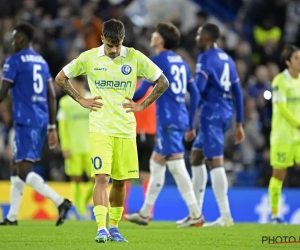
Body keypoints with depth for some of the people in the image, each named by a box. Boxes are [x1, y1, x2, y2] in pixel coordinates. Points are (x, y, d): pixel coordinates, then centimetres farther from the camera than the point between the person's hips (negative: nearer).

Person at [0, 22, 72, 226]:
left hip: (26, 121, -8)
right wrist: (52, 127, 17)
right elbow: (52, 97, 15)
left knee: (24, 171, -10)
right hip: (42, 121, 8)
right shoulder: (42, 61, 16)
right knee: (18, 168, 16)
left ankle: (60, 202, -26)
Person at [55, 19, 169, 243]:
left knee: (120, 181, 8)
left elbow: (163, 83, 6)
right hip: (100, 128, -2)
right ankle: (101, 228, -19)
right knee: (102, 177, -15)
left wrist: (142, 105, 0)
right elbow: (61, 78, 10)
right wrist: (80, 100, 2)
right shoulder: (89, 58, -2)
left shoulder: (135, 58, -2)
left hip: (126, 129, 2)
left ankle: (114, 227, 23)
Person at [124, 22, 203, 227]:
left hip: (168, 121, -8)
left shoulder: (158, 61, -8)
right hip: (180, 120, 8)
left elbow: (141, 92, -9)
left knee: (177, 166, -7)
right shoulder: (180, 62, 16)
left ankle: (196, 215, -10)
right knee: (156, 163, 13)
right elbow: (194, 94, 17)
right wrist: (190, 125, 21)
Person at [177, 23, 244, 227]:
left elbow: (198, 87, -20)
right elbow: (238, 93, 17)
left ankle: (226, 216, -13)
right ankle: (196, 212, 19)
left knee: (215, 161, -9)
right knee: (196, 156, 18)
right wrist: (239, 124, 20)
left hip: (211, 113, -9)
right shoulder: (227, 59, 17)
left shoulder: (206, 58, -8)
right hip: (226, 113, 9)